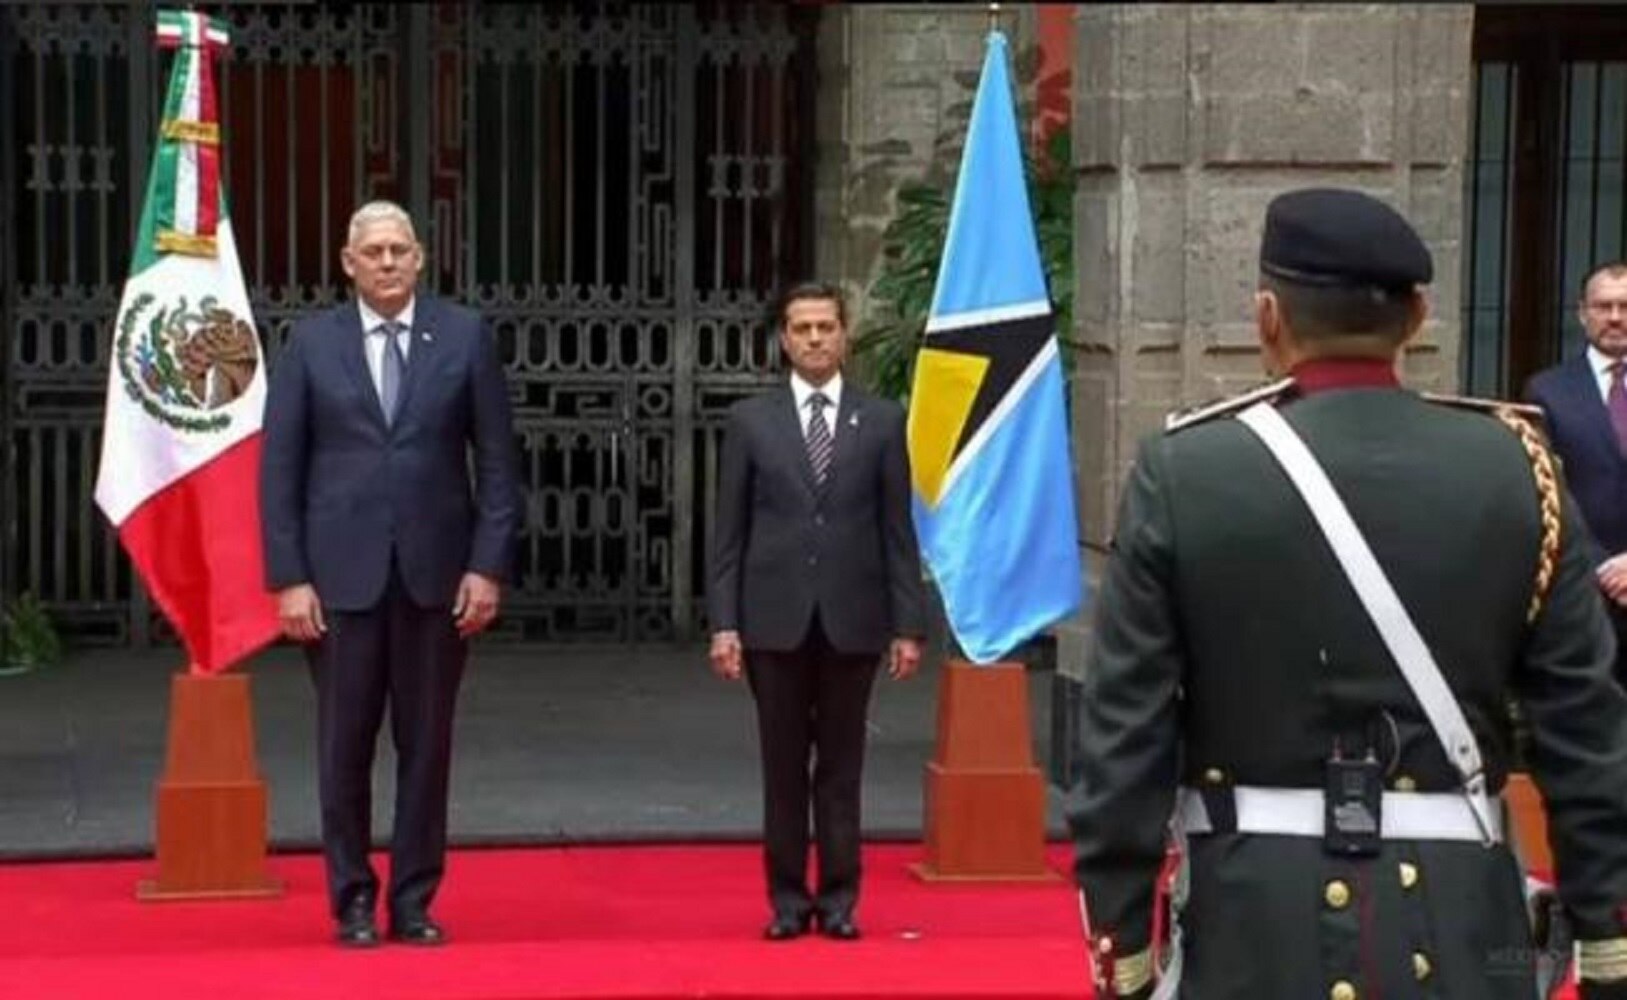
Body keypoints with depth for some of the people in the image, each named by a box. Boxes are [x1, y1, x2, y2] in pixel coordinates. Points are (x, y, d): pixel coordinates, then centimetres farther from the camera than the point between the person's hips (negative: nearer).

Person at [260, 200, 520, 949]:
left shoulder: (464, 337, 3)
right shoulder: (311, 343, 3)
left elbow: (496, 459, 3)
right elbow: (279, 466, 2)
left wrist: (488, 566, -4)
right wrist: (289, 578, -5)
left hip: (435, 571, 0)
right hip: (342, 573, 0)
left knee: (427, 744, 6)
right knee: (344, 746, 5)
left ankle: (415, 901, 16)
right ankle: (353, 901, 16)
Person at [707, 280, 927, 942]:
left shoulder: (881, 421, 5)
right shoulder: (750, 421, 5)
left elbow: (898, 531, 4)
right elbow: (730, 532, 3)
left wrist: (907, 625, -1)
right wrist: (723, 623, -4)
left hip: (851, 620, 0)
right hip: (775, 620, 0)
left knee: (842, 768, 6)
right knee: (783, 767, 6)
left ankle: (838, 898, 13)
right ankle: (787, 898, 14)